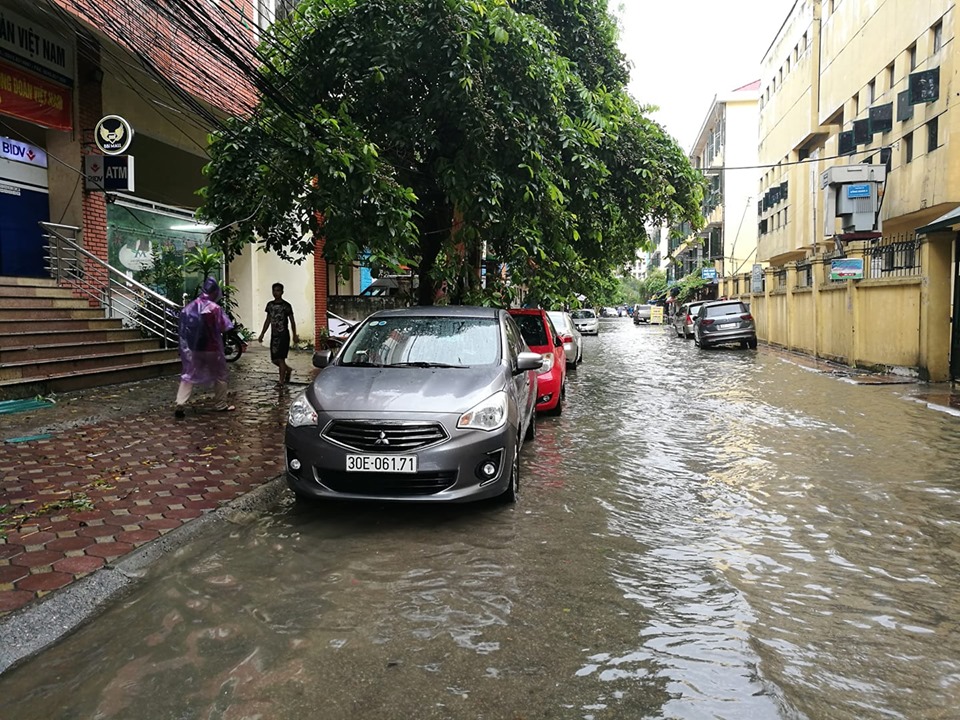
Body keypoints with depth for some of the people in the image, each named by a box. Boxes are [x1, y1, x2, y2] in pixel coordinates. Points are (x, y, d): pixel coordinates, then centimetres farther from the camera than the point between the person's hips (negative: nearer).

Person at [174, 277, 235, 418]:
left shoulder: (190, 306, 2)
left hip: (193, 348, 4)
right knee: (220, 376, 13)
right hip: (212, 348, -4)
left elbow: (184, 327, 7)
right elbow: (225, 328, -13)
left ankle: (180, 405, -3)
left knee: (188, 375, 10)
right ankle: (221, 405, 19)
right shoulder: (215, 308, -15)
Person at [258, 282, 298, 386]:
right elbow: (268, 320, 17)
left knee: (280, 358, -9)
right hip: (274, 335, 6)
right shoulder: (270, 305, 10)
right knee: (274, 359, 7)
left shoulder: (286, 305, -5)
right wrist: (262, 334, 15)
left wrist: (294, 336, -7)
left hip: (283, 335, -6)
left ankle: (281, 381, -2)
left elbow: (292, 321, -2)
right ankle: (288, 370, 32)